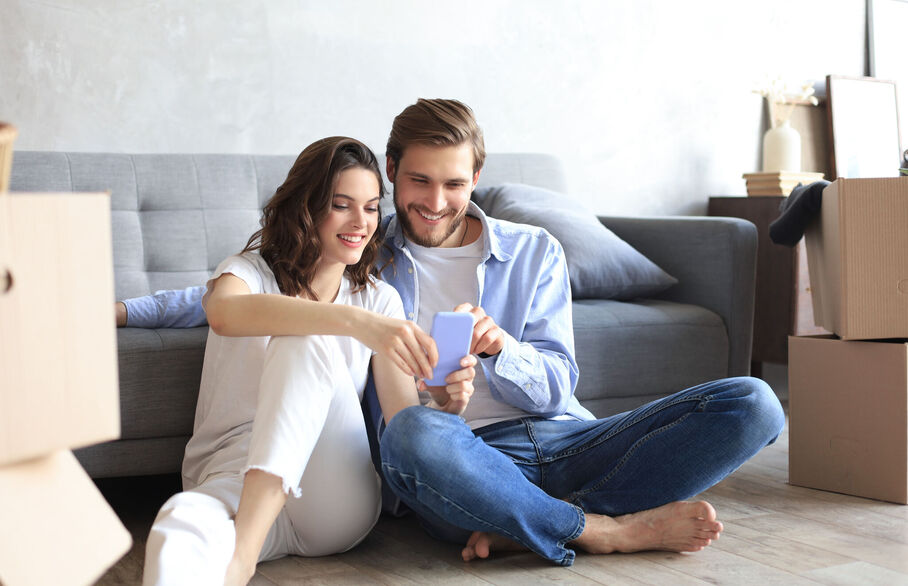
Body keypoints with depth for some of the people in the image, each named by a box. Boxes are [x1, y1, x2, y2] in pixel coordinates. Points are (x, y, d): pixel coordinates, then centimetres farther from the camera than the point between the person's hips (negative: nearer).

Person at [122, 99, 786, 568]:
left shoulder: (534, 252, 17)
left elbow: (554, 387, 7)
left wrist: (498, 348, -14)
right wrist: (126, 307, 14)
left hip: (565, 443, 3)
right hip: (465, 460, -2)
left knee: (752, 403, -17)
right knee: (413, 432, -41)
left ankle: (523, 527, -26)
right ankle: (612, 528, -21)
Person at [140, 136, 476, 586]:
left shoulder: (381, 301, 13)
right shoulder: (251, 271, 4)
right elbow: (224, 313, -25)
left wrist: (444, 406, -22)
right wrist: (355, 322, -39)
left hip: (336, 499, 3)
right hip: (234, 475, -3)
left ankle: (244, 548, -38)